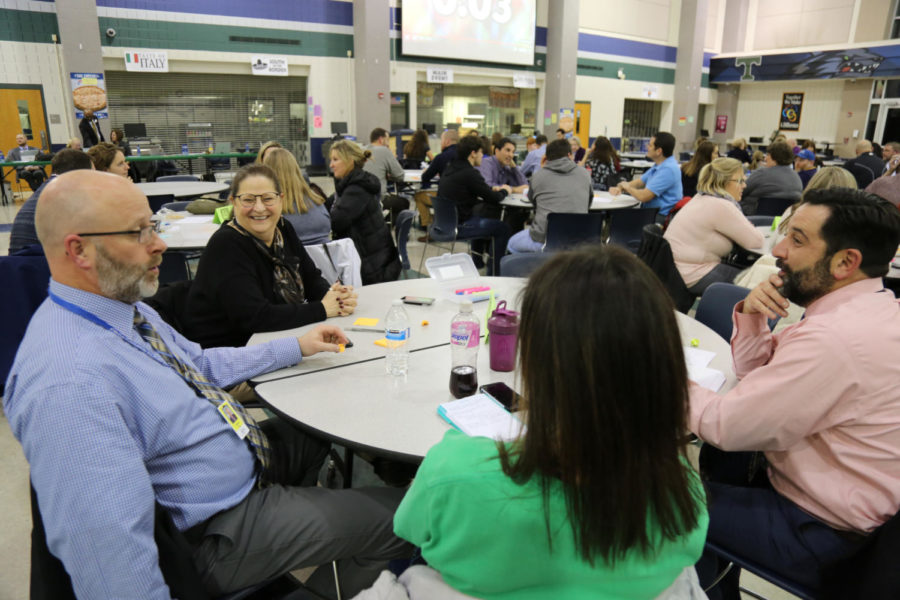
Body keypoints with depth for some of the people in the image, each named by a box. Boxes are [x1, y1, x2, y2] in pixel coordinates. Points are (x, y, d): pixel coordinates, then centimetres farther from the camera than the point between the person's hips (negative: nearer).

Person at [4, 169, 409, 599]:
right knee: (395, 514, -5)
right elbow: (107, 551, -35)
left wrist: (295, 347, 13)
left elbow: (200, 364, 13)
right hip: (219, 533, -9)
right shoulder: (68, 385, -34)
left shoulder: (124, 305, -1)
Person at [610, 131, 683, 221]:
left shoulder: (668, 169, -21)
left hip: (661, 217, -10)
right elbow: (639, 182, 21)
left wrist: (628, 187, -3)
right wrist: (620, 188, 1)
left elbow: (643, 197, -23)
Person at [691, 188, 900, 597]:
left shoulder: (835, 337, -32)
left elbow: (725, 426, -26)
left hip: (824, 533, -9)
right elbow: (754, 376, 7)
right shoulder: (867, 310, 0)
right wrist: (749, 316, -10)